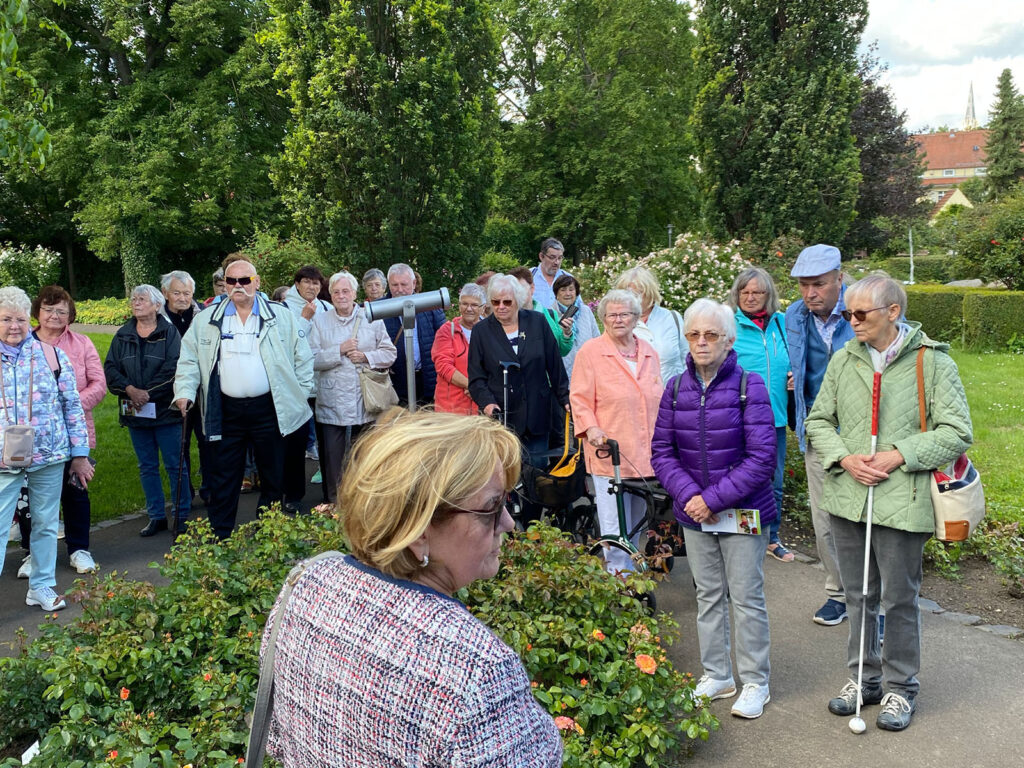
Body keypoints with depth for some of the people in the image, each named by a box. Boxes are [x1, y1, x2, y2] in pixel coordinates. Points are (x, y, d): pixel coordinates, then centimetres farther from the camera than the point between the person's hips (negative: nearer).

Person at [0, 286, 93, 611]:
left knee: (46, 523, 11)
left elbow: (72, 405, 4)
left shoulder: (52, 354, 1)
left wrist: (80, 454, 2)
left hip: (49, 457, 1)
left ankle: (42, 585, 25)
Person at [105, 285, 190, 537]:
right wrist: (129, 389, -13)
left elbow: (173, 369, -13)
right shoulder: (123, 335, 10)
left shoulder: (170, 332, -3)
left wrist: (148, 393, -17)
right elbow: (110, 368, 3)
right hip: (135, 412, 5)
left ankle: (182, 516, 10)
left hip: (165, 410, -4)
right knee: (147, 467, 11)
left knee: (175, 465, 0)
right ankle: (156, 516, 20)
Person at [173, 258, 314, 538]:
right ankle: (219, 537, 16)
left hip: (269, 409, -1)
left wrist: (301, 395, 2)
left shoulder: (281, 317, 3)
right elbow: (189, 359, 8)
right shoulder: (206, 320, 8)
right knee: (223, 478, 6)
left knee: (273, 476, 9)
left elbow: (302, 357, 7)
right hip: (226, 411, 1)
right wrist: (184, 391, -6)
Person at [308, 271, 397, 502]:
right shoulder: (320, 321, 6)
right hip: (332, 405, 0)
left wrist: (366, 356, -10)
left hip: (366, 405, 0)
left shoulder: (373, 319, 7)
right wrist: (340, 351, -13)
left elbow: (389, 353, 5)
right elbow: (312, 360, -4)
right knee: (333, 462, 3)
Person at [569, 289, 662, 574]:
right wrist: (591, 429, -20)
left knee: (637, 525, 16)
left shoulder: (649, 353, 14)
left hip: (646, 457, 6)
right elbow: (579, 398, -5)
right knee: (615, 530, -6)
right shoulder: (590, 352, -3)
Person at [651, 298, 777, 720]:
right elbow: (661, 452, 2)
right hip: (694, 513, 4)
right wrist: (689, 495, -14)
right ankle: (716, 676, 32)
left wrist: (715, 498, -19)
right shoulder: (676, 389, 1)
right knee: (708, 596, 16)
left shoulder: (749, 386, -11)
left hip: (743, 511, -4)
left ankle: (755, 683, 23)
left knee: (747, 598, 5)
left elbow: (762, 457, -15)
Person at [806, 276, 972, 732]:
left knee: (900, 599, 9)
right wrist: (845, 459, -9)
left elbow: (957, 432, -9)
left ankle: (900, 688, 28)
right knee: (858, 595, 17)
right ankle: (864, 677, 34)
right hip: (847, 494, 4)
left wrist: (899, 456, -17)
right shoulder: (844, 359, 4)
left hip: (901, 500, -4)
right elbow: (818, 420, 8)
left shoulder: (932, 361, -8)